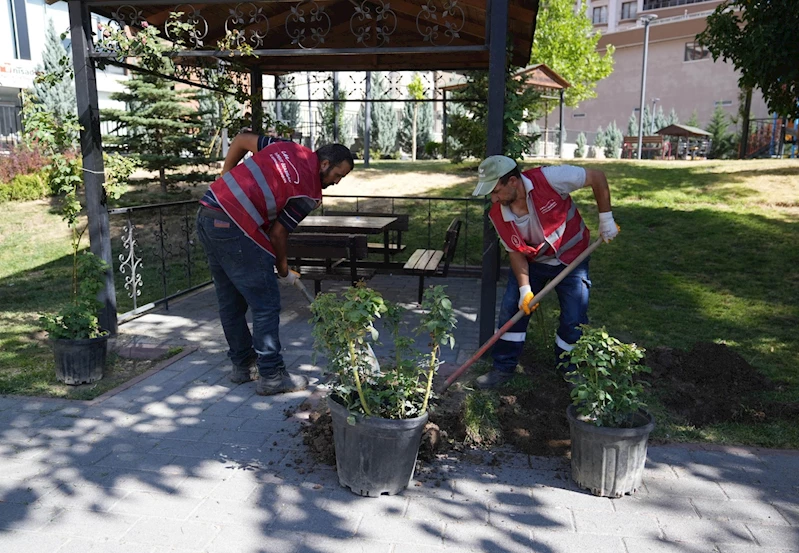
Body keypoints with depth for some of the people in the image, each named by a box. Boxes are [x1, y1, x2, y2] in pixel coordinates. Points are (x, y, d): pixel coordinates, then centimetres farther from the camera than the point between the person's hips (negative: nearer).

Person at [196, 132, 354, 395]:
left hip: (206, 216, 9)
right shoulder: (309, 193, -6)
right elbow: (278, 233, -4)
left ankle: (242, 364, 31)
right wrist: (283, 271, 11)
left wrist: (225, 178, 23)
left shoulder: (286, 147, 13)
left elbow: (240, 140, 18)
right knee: (266, 304, 2)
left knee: (230, 301, 18)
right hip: (235, 229, -9)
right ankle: (271, 376, 9)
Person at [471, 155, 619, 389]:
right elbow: (516, 252, -9)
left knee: (574, 321, -2)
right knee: (511, 310, -2)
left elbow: (597, 177, -21)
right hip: (533, 262, 3)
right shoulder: (498, 215, -18)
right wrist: (525, 289, -19)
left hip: (571, 259, -3)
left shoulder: (549, 178, -31)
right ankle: (503, 369, 16)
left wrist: (606, 219, -19)